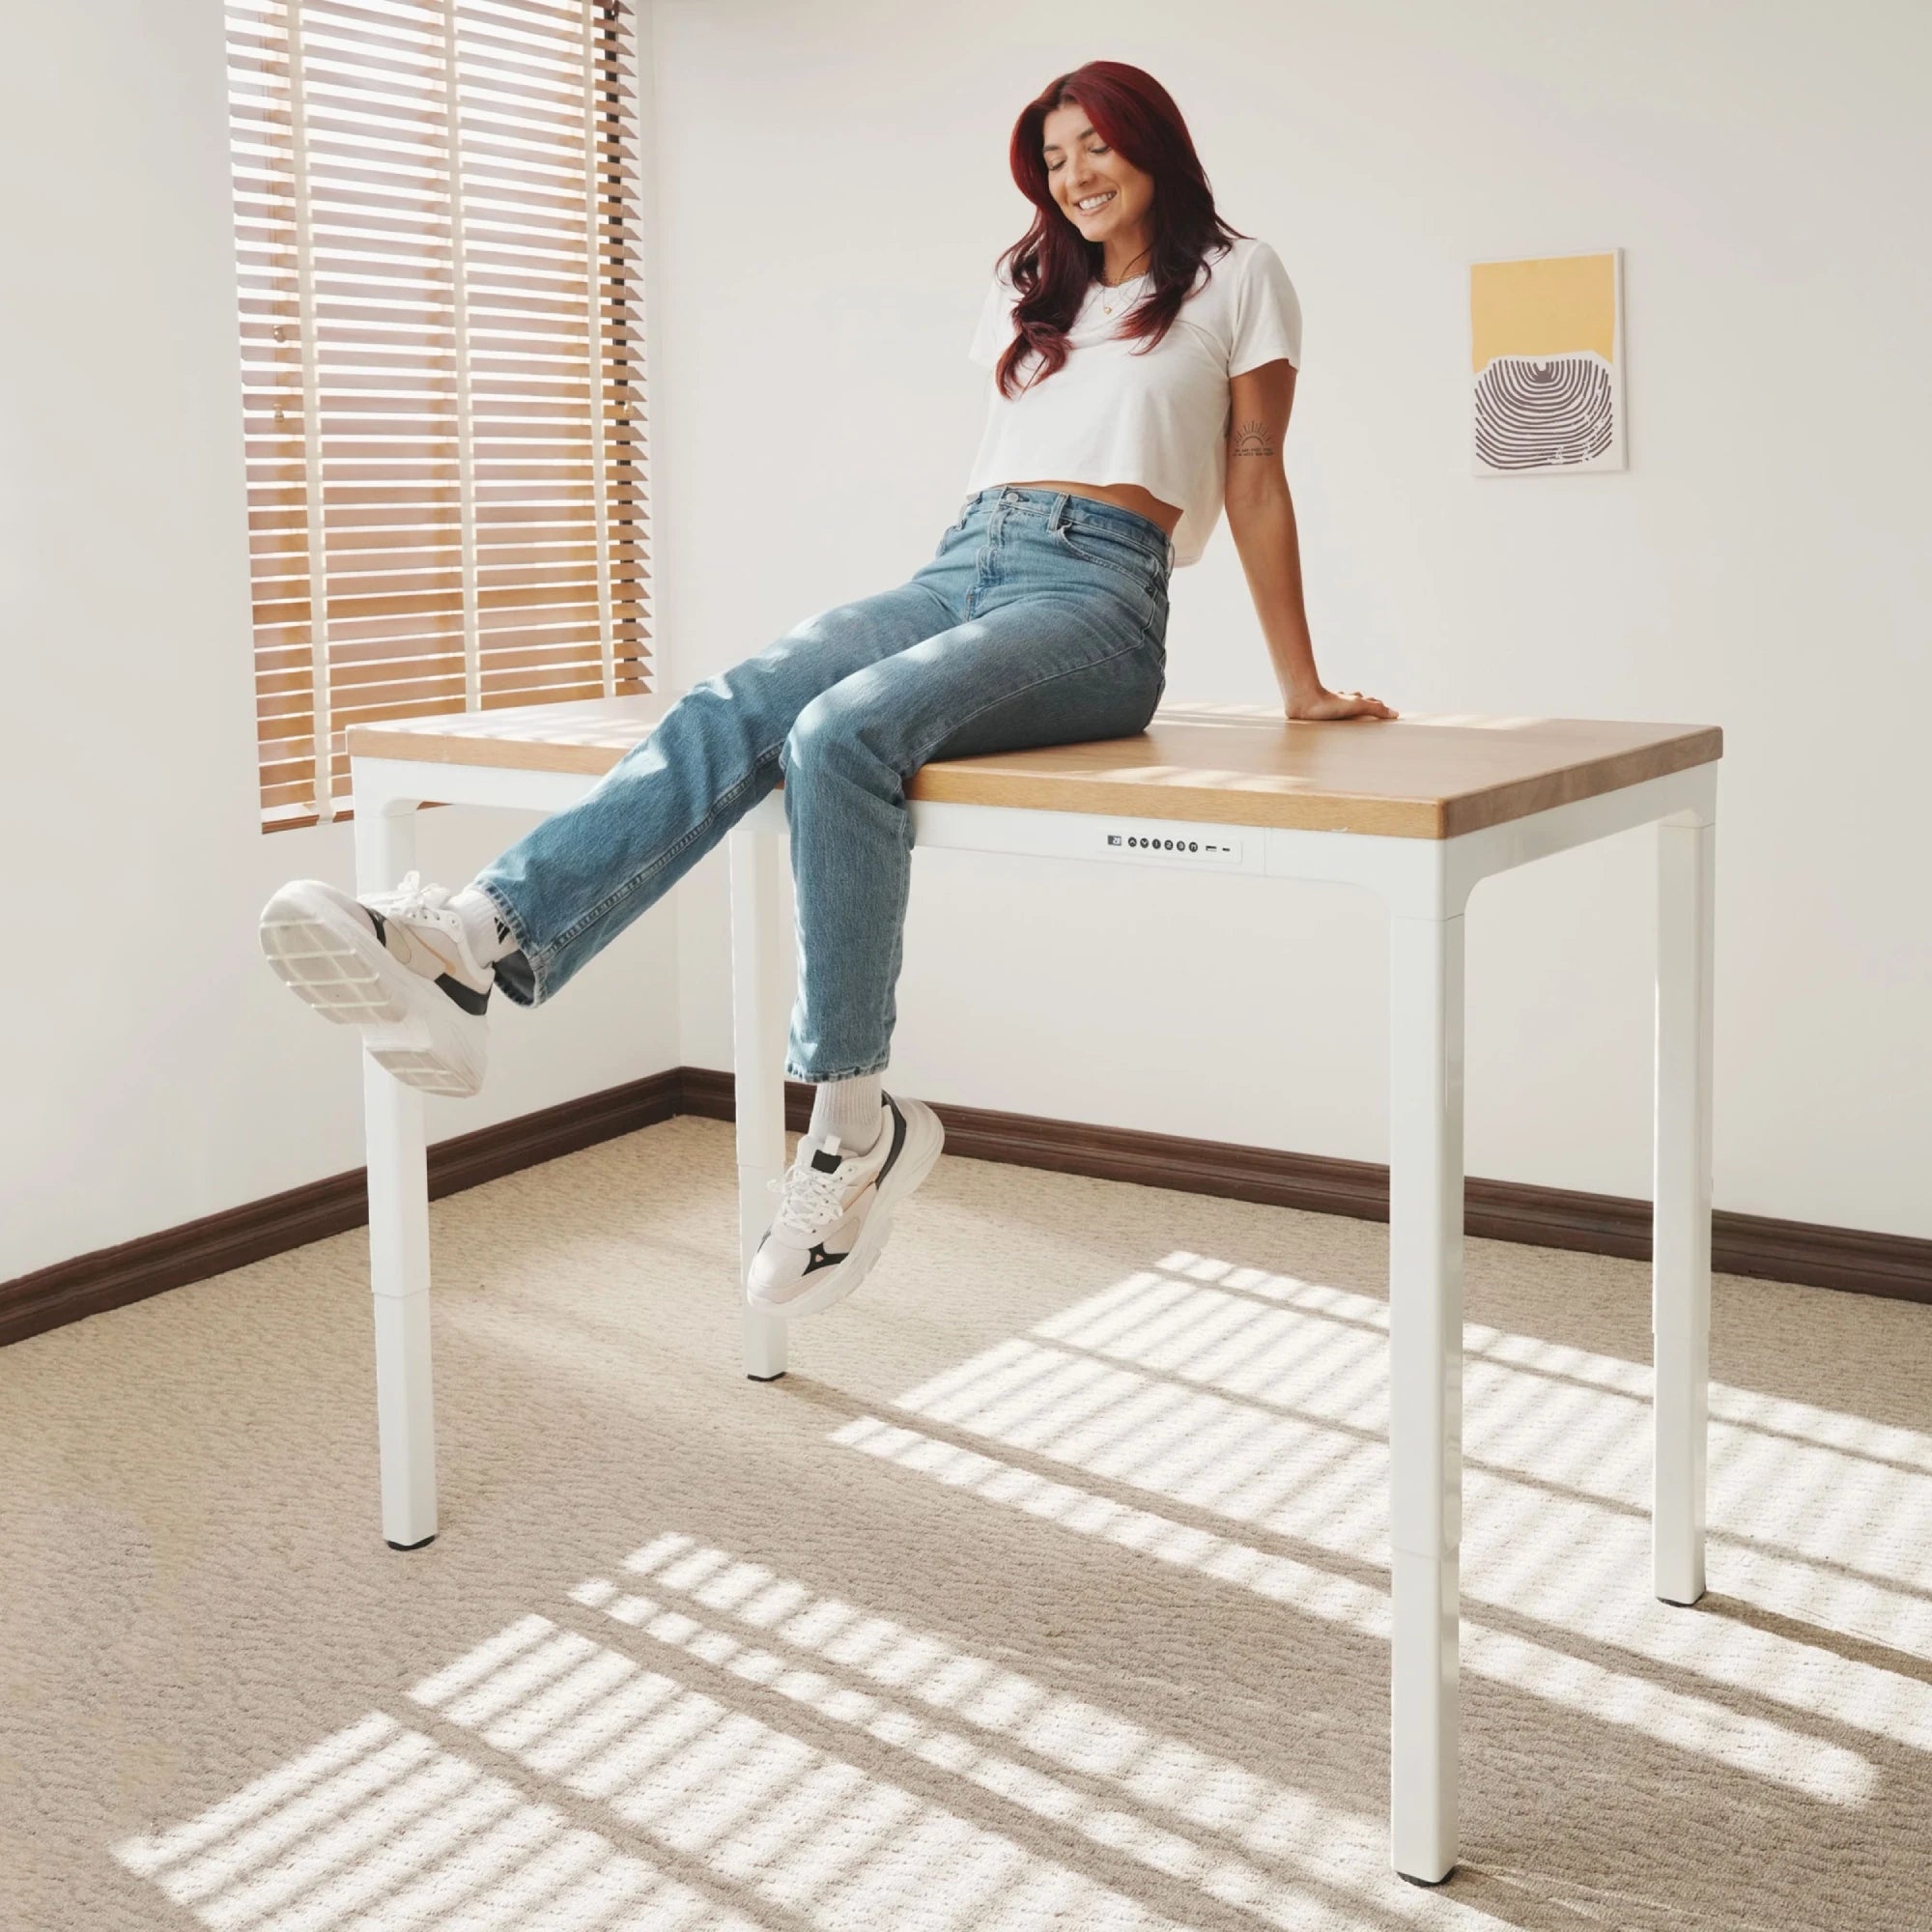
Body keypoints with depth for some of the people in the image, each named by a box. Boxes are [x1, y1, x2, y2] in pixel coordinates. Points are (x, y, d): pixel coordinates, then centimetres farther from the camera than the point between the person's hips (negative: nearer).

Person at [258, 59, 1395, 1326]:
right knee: (731, 713, -26)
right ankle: (470, 949, -49)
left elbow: (1256, 483, 11)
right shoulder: (1028, 288, 29)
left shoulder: (1234, 279, 13)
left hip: (1099, 597, -5)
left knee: (845, 731, -35)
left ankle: (853, 1122, -33)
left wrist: (1303, 688, 10)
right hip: (962, 567, 5)